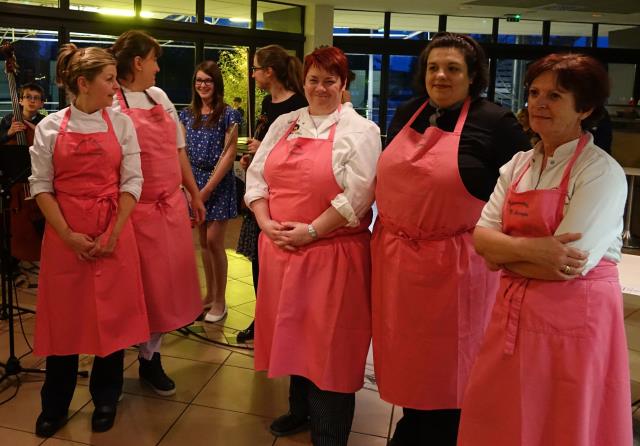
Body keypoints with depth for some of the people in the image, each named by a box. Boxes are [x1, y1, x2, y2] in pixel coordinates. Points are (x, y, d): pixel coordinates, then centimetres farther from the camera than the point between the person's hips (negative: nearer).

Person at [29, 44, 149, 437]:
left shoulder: (121, 124, 2)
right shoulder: (50, 127, 1)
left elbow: (132, 182, -1)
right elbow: (41, 186, 0)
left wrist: (113, 234, -9)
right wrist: (68, 235, -10)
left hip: (114, 235, 1)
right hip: (64, 236, 0)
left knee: (113, 315, 6)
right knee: (63, 317, 6)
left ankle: (106, 399, 25)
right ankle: (55, 406, 24)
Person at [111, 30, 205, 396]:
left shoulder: (160, 97, 12)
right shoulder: (111, 104, -9)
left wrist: (194, 194, 18)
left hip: (173, 205, 7)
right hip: (139, 209, -6)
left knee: (169, 280, 11)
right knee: (146, 285, 3)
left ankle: (152, 356, 25)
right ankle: (148, 359, 21)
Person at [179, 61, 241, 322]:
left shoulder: (228, 115, -4)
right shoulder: (187, 115, 10)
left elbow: (229, 154, -9)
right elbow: (182, 152, 8)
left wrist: (208, 188, -13)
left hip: (219, 183, -5)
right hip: (194, 181, 5)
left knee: (214, 241, -6)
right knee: (203, 241, 10)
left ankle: (220, 300, 7)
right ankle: (210, 295, 23)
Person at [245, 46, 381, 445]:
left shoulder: (359, 131, -5)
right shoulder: (284, 124, 12)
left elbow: (357, 195, -15)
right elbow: (257, 175, 10)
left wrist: (311, 231, -17)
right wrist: (266, 222, -5)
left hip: (331, 254, -5)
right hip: (281, 248, 6)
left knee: (329, 340, 3)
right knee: (293, 332, 16)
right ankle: (300, 408, 38)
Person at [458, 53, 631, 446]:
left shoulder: (602, 172, -12)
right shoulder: (518, 166, 7)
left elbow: (568, 265, -21)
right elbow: (481, 237, -1)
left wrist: (504, 252, -7)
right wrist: (529, 249, -20)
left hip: (573, 321, -6)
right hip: (514, 314, 6)